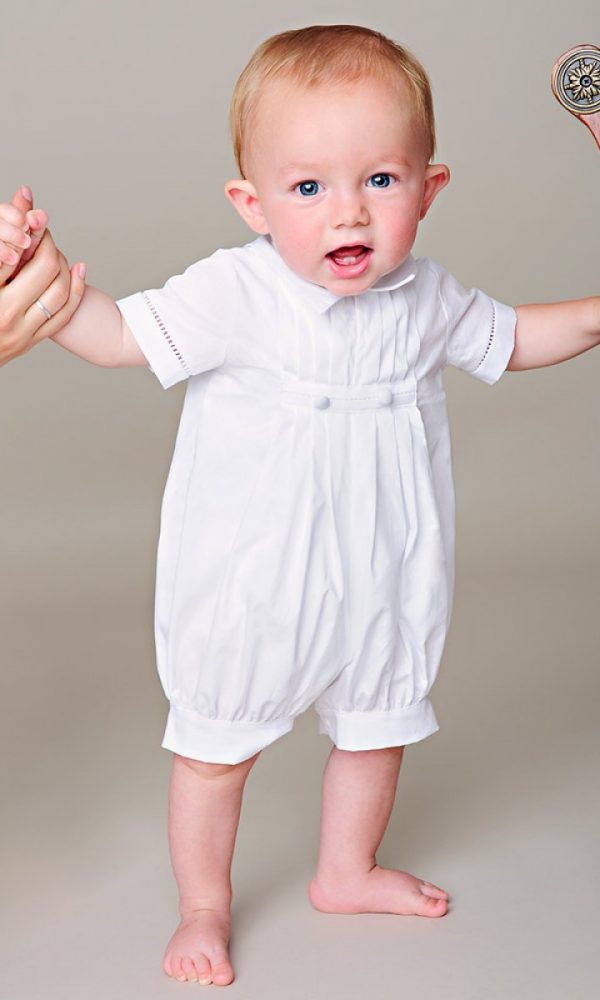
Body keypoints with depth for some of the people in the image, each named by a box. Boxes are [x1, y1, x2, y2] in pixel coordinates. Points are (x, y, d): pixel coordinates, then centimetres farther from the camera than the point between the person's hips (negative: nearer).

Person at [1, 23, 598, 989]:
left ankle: (347, 871, 50)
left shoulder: (428, 299, -5)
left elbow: (510, 339, 13)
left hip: (383, 578, 5)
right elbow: (119, 335, -20)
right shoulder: (234, 293, -21)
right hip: (252, 585, -4)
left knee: (377, 727, 23)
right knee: (217, 744, 11)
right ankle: (204, 903, 36)